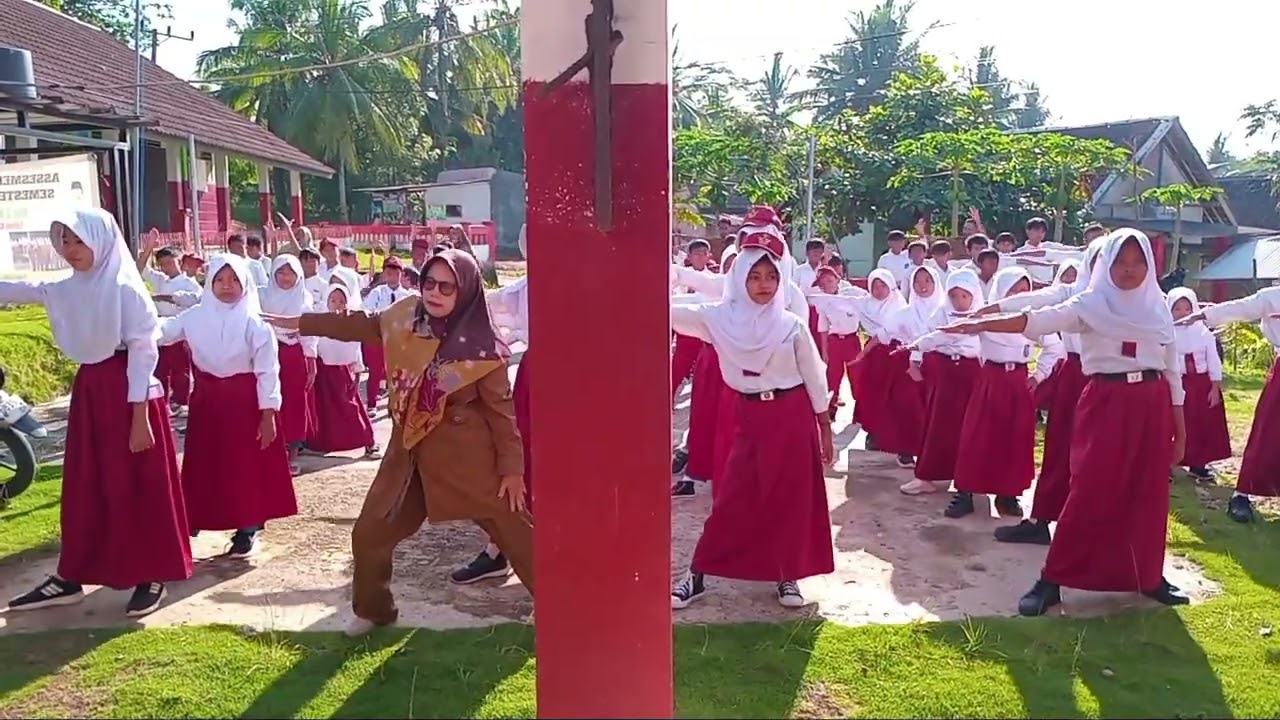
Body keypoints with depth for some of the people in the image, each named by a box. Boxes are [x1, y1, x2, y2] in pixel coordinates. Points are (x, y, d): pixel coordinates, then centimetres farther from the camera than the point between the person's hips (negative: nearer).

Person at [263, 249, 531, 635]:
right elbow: (359, 325, 15)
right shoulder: (406, 317, -2)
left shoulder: (481, 349, -16)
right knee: (370, 534, 12)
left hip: (467, 455, -5)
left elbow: (501, 410, -11)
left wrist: (512, 467, -10)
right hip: (410, 453, 6)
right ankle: (373, 610, 35)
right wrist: (301, 322, 21)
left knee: (512, 529, 0)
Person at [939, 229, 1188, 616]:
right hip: (1105, 403, -4)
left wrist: (1180, 426, 12)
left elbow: (1172, 369, 12)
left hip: (1151, 406, 4)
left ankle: (1149, 575, 27)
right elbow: (1041, 320, -16)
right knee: (1088, 492, -6)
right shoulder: (1090, 304, -2)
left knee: (1149, 495, 9)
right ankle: (1052, 580, 1)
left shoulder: (1158, 308, 9)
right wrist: (982, 324, -29)